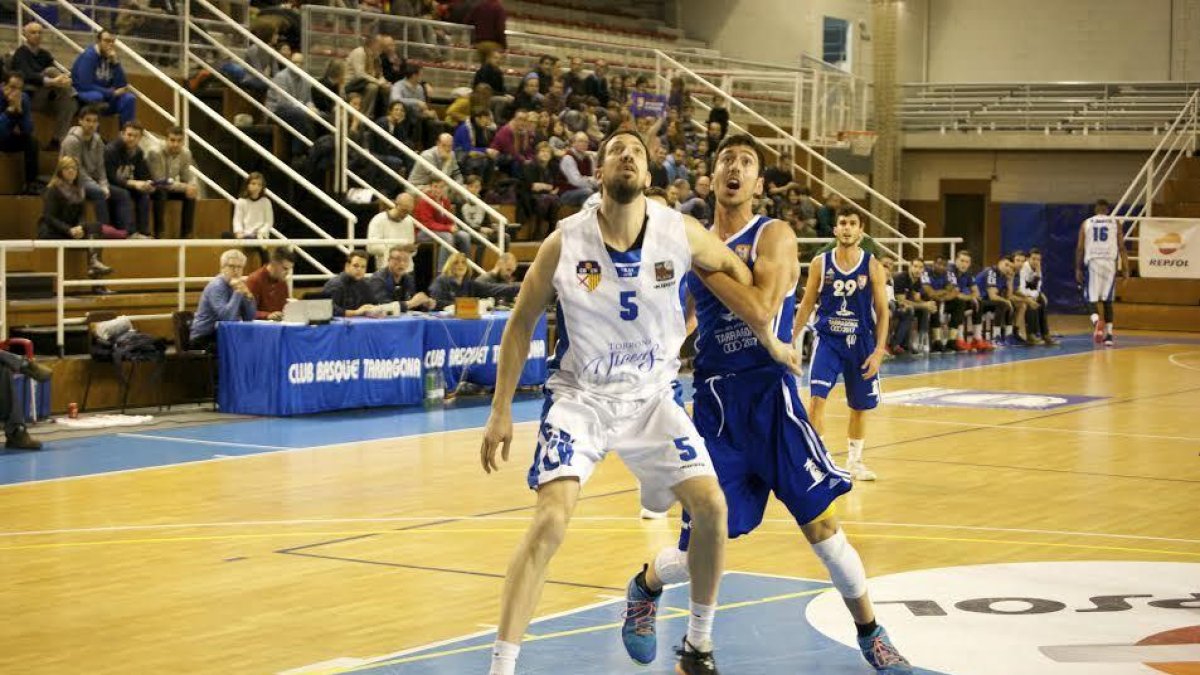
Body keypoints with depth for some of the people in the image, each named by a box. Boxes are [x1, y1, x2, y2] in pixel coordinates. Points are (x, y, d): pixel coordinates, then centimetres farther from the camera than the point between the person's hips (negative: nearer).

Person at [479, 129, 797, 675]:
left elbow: (735, 270, 11)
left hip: (652, 396, 3)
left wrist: (769, 341, 16)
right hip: (580, 398, -3)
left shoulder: (681, 233, -11)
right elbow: (521, 324, -3)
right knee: (550, 521, -20)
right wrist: (500, 412, -5)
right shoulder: (565, 243, -14)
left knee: (711, 505, -6)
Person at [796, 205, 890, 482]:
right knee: (817, 397, -17)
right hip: (828, 339, -1)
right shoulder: (821, 263, -2)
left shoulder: (872, 267, -5)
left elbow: (882, 312, -3)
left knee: (860, 406, 12)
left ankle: (855, 460, 31)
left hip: (860, 342, 1)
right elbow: (807, 304, 5)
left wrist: (879, 351, -10)